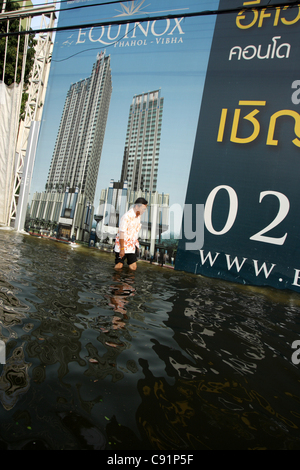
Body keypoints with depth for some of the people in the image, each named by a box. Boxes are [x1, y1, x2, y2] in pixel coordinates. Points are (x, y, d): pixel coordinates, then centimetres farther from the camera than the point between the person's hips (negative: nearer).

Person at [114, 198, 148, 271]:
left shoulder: (138, 216, 4)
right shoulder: (127, 216, -20)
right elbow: (121, 233, -19)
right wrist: (122, 249, -19)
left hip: (132, 245, 6)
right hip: (122, 244, -6)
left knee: (133, 267, 0)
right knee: (118, 266, -7)